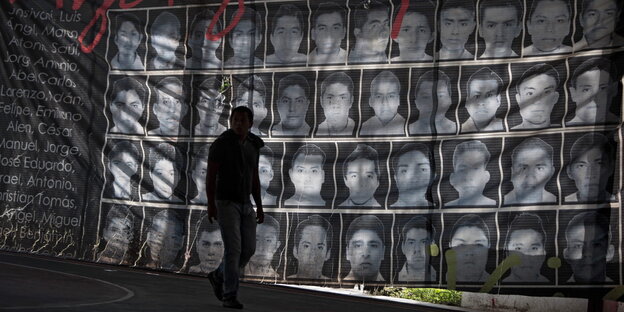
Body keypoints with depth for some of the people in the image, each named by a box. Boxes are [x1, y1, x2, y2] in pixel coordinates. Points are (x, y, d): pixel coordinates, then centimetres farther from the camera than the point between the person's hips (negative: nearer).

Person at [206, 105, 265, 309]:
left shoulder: (253, 146, 9)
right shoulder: (220, 144, -12)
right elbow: (210, 176, -13)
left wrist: (259, 207, 9)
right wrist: (210, 205, -19)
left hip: (244, 204, 7)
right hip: (225, 203, -6)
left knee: (248, 249, 3)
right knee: (233, 248, -14)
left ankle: (218, 277, 26)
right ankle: (230, 296, -5)